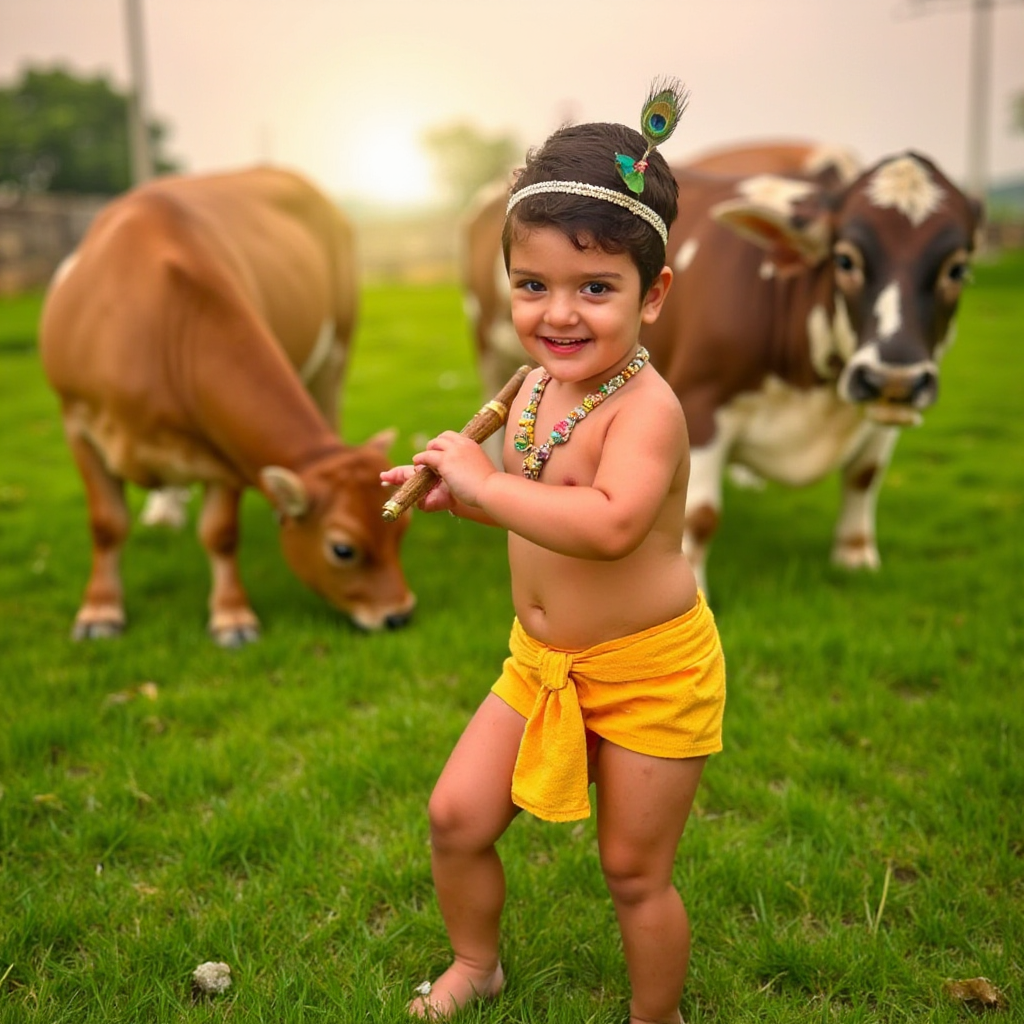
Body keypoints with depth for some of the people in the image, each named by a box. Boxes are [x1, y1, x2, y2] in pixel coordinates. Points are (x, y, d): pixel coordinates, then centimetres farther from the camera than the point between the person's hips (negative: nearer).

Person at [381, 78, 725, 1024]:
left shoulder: (645, 407, -26)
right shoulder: (536, 388, 0)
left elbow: (609, 525, -44)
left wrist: (483, 481, -34)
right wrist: (458, 491, -1)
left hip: (649, 671, -7)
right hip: (542, 661, 7)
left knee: (636, 873, 10)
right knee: (456, 815, 12)